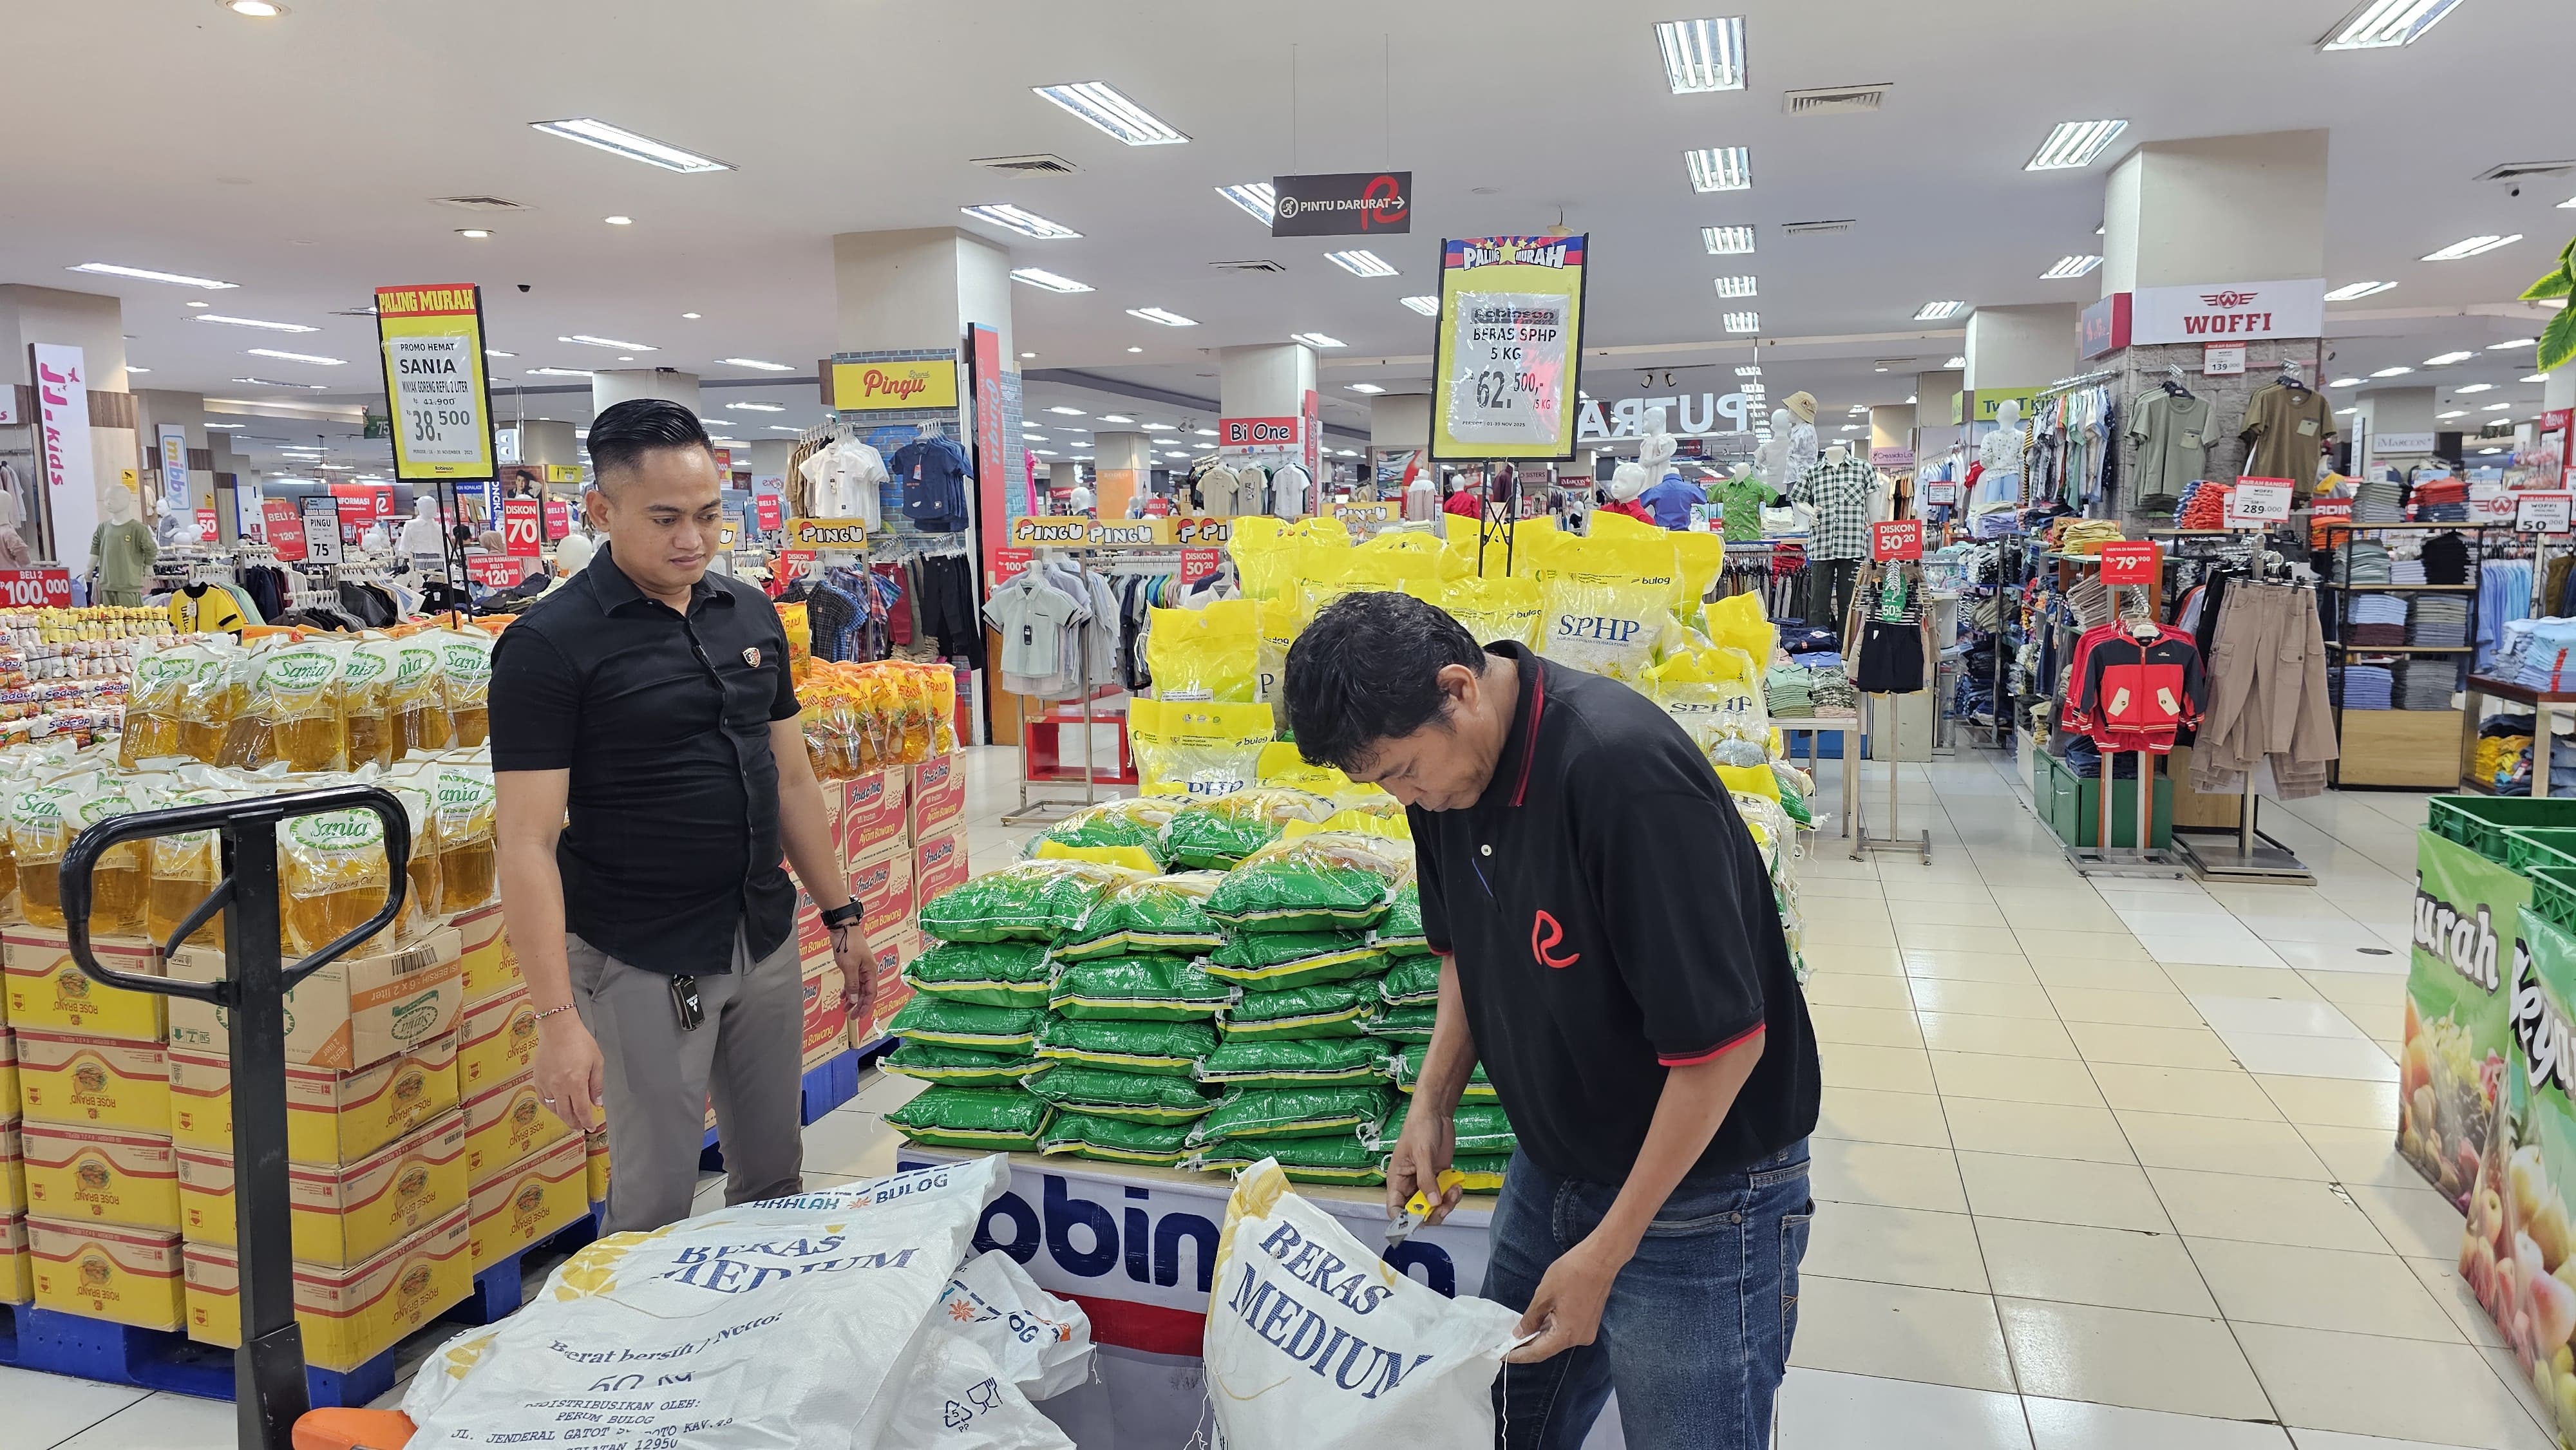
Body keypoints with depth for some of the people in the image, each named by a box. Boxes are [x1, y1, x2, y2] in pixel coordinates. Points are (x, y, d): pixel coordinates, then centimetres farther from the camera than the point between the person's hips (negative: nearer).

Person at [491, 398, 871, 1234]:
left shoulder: (751, 615, 5)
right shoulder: (549, 646, -13)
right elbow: (528, 844, -15)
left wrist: (841, 916, 11)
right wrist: (557, 1018, -19)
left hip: (765, 946, 6)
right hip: (643, 967, -5)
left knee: (775, 1182, 17)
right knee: (655, 1209, 6)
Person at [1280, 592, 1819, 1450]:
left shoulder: (1625, 774, -30)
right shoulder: (1446, 766, -5)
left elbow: (1723, 1040, -26)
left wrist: (1606, 1251, -20)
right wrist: (1433, 1102, 2)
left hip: (1697, 1190, -7)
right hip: (1553, 1166, 7)